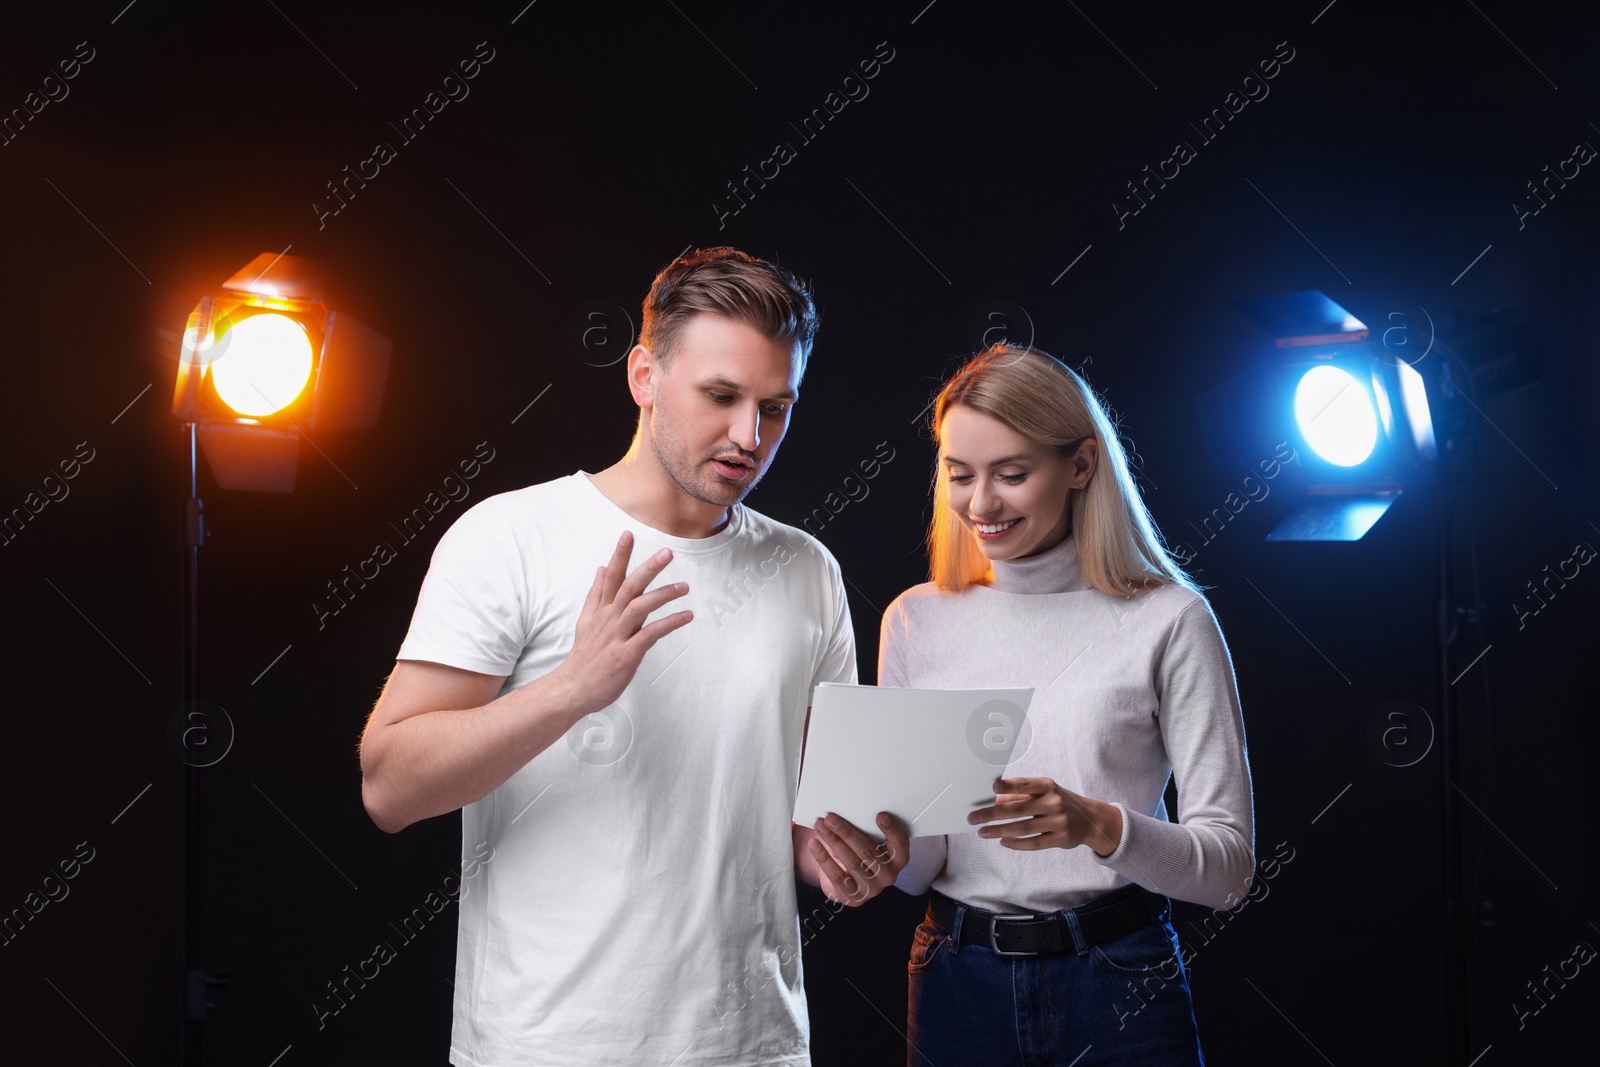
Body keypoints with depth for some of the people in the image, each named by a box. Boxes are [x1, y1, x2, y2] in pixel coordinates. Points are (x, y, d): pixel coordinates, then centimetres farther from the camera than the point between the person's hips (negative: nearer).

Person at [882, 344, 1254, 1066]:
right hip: (958, 984, 3)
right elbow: (918, 871, 5)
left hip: (1118, 997, -3)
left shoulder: (1169, 621, -7)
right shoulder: (916, 620, 3)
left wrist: (1100, 826, -25)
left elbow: (1228, 864, -8)